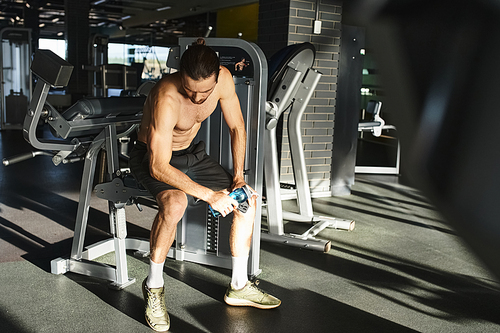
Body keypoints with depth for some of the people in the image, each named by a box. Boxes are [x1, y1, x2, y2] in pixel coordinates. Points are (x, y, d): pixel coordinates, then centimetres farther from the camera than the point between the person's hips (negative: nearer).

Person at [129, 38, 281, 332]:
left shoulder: (223, 78, -18)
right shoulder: (166, 99, -35)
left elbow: (237, 127, -1)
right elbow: (159, 167, -35)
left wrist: (238, 175, -7)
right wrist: (209, 195, -35)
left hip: (192, 153, 6)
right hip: (153, 158, -6)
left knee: (247, 199, -4)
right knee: (175, 204, -37)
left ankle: (239, 286, 10)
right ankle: (154, 286, -13)